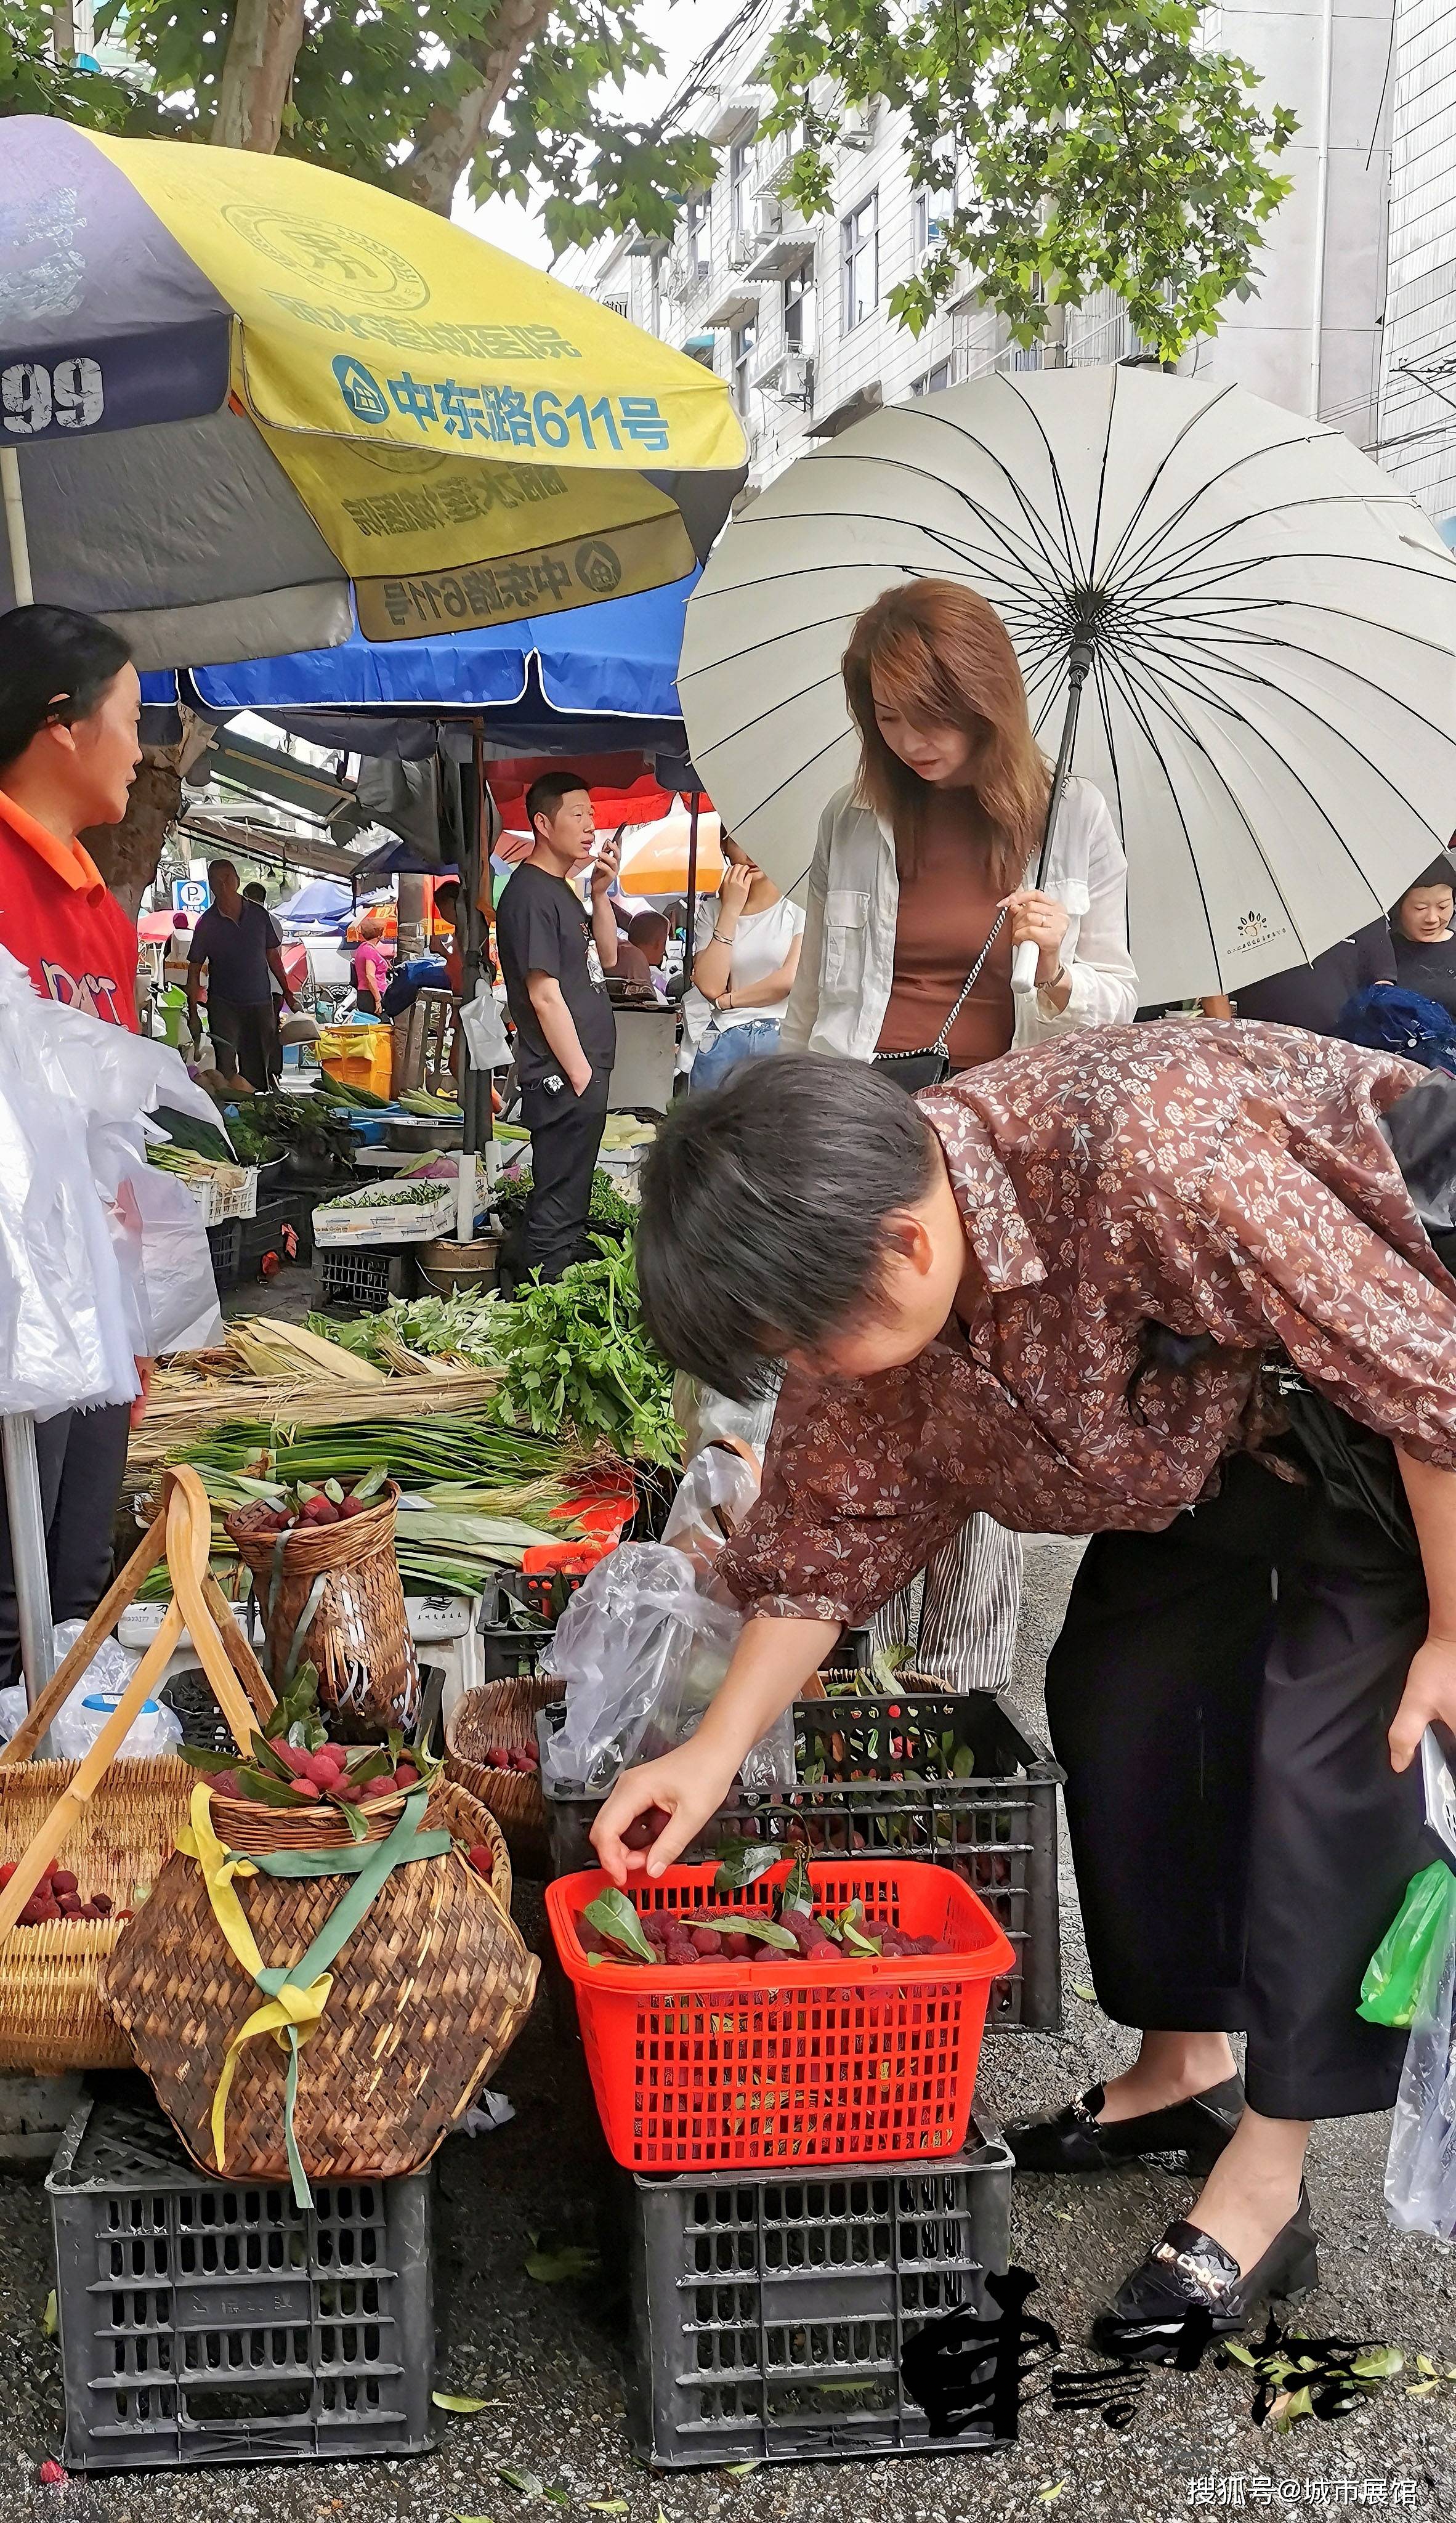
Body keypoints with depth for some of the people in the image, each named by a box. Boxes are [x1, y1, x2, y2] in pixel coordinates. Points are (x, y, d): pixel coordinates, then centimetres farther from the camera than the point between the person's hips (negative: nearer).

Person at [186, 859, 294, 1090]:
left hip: (261, 1002, 2)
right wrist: (193, 1014, -4)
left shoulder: (258, 914, 2)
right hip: (223, 1004, -2)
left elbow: (273, 956, 14)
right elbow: (194, 971, -1)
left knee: (261, 1070, 7)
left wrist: (287, 992, 14)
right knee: (226, 1068, -8)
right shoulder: (207, 923, -4)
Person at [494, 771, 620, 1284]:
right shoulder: (530, 894, -14)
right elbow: (544, 995, -18)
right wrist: (581, 1074, -17)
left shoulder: (561, 890, 16)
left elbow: (606, 959, 20)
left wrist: (599, 892, 7)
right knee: (557, 1210, -5)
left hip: (583, 1073, 10)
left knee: (567, 1204, 17)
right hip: (563, 1078, -10)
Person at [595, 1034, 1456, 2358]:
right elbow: (832, 1521, -4)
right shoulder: (871, 1288, -17)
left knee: (1324, 1743, -14)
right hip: (1202, 1420, 7)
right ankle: (1183, 2066, 24)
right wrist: (716, 1752, -11)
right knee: (1118, 1695, 5)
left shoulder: (1157, 1157, -42)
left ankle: (1265, 2188, -4)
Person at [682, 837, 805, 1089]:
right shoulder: (711, 911, 12)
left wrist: (726, 1000, 1)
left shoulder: (798, 907, 4)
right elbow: (710, 987, -3)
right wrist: (731, 909, -2)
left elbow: (792, 979, -7)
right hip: (725, 1040, 2)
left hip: (783, 1039, -2)